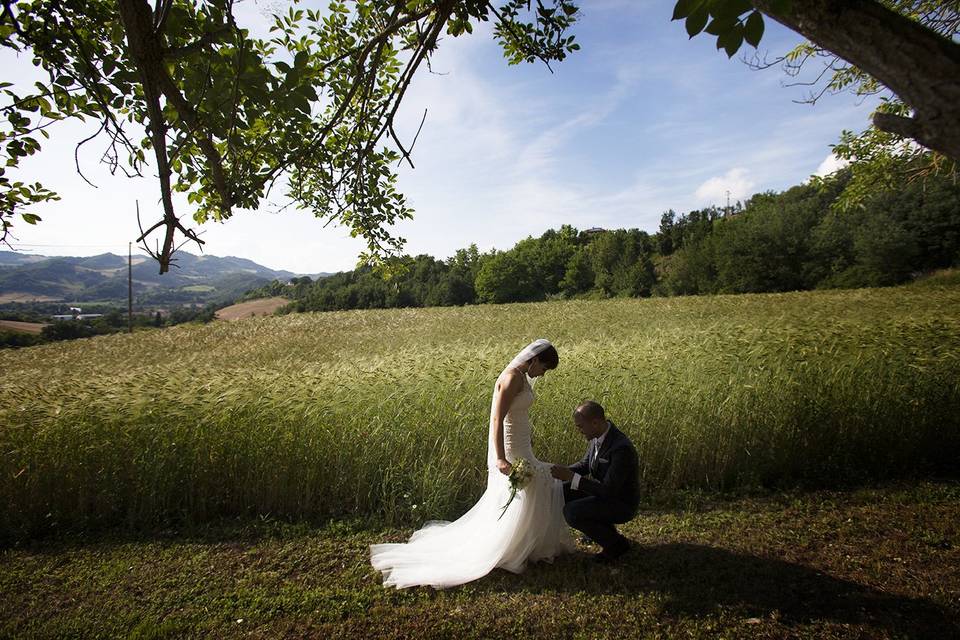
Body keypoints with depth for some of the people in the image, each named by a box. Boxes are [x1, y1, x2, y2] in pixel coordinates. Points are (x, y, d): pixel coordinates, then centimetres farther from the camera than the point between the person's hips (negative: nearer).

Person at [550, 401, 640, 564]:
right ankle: (601, 529, 15)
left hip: (621, 505, -8)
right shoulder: (598, 435, -6)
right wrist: (564, 472, -10)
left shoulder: (622, 448, -32)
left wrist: (571, 477, -29)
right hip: (605, 490, 9)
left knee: (570, 512, -23)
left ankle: (616, 543, -1)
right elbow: (585, 464, 8)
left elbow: (608, 491, -30)